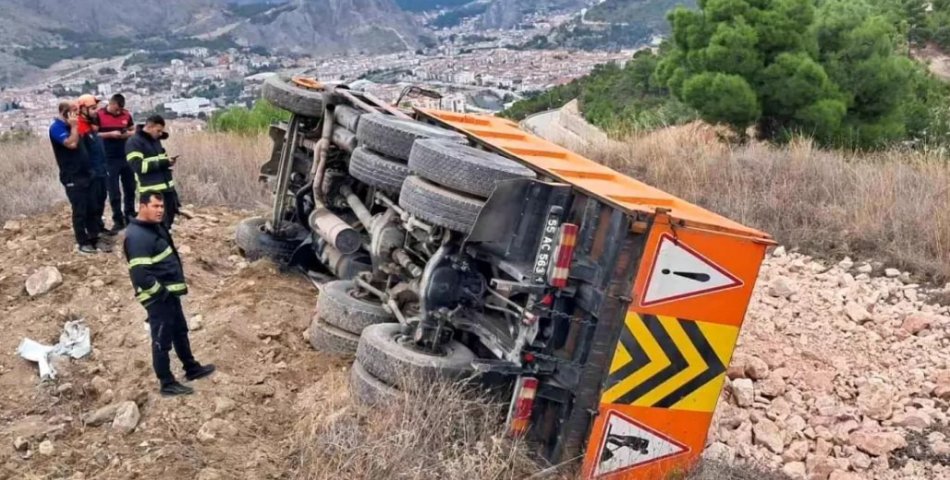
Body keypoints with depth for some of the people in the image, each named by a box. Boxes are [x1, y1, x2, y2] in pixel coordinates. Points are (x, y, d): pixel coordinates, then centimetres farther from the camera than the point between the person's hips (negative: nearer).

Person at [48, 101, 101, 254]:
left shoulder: (69, 126, 14)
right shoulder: (56, 128, -12)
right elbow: (71, 143, -26)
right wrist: (74, 126, -16)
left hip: (84, 173, 8)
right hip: (72, 177, -8)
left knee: (91, 208, 11)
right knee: (79, 210, -3)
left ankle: (94, 238, 19)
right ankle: (82, 242, 5)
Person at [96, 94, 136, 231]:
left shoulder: (126, 114, 5)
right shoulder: (99, 115, -6)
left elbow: (134, 131, 13)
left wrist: (128, 134, -9)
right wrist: (109, 134, -18)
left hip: (127, 157, 4)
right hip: (109, 159, -4)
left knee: (130, 189, 12)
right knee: (114, 192, 1)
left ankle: (130, 217, 26)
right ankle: (118, 220, 10)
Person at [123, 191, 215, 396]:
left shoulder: (155, 226, 7)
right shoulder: (137, 237, -25)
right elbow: (140, 275, -30)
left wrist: (178, 284, 13)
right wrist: (161, 293, -19)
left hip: (169, 292, 10)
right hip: (158, 297, -10)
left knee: (180, 331, 23)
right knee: (162, 341, 4)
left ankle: (191, 368, 40)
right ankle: (167, 384, 18)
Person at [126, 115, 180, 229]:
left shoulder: (155, 140, 16)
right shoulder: (134, 142, -9)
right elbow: (138, 166, -19)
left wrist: (168, 161, 6)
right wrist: (163, 163, -20)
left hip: (167, 187, 8)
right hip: (151, 192, -8)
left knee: (168, 221, 16)